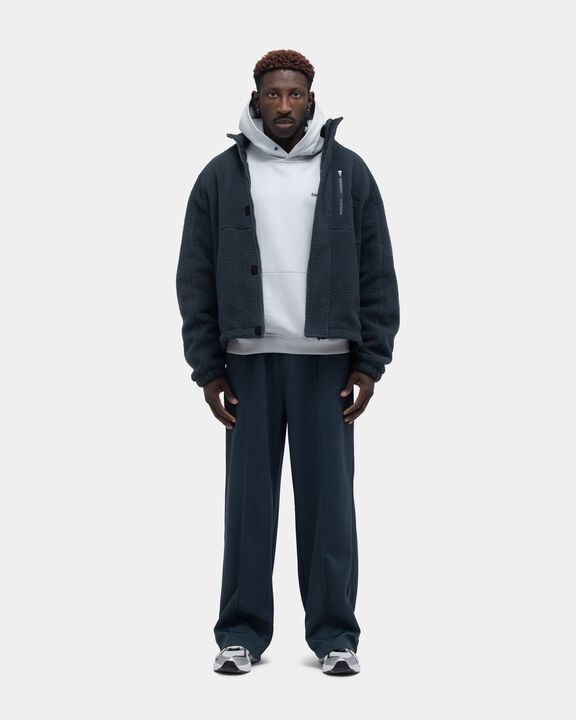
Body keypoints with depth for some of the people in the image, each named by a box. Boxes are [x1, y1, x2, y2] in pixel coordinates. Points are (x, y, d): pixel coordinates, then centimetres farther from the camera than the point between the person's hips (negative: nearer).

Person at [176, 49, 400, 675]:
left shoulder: (348, 172, 7)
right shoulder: (221, 176, 7)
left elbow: (377, 275, 5)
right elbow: (196, 279, 6)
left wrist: (369, 364, -1)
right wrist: (208, 370, 0)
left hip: (327, 361, 0)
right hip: (249, 361, 0)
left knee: (329, 498, 2)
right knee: (249, 498, 3)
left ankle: (334, 633, 11)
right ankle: (241, 633, 12)